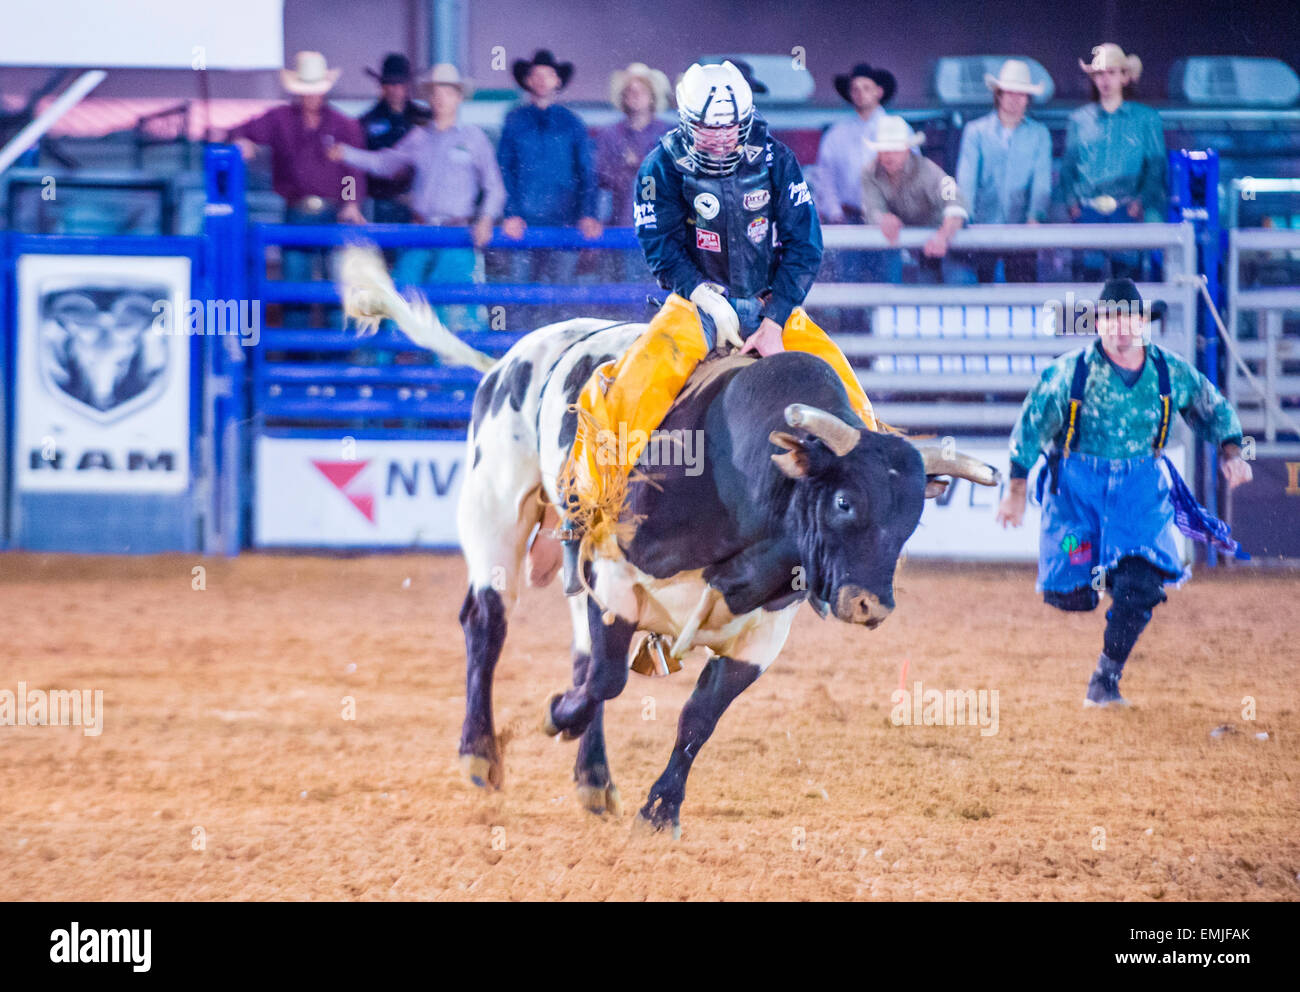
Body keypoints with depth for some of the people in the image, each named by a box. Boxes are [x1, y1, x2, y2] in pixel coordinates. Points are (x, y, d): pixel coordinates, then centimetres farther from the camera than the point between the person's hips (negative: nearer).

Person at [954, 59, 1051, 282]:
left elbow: (1042, 180, 0)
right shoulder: (976, 131, 6)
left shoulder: (1039, 134, 8)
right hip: (983, 226, 0)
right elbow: (966, 178, -1)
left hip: (1021, 229, 0)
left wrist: (1035, 216, -16)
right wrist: (965, 217, -15)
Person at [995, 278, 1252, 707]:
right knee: (1074, 596, -5)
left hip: (1141, 486, 1)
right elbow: (1031, 425, -4)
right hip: (1077, 484, -1)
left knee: (1141, 585, -16)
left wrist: (1231, 450, -6)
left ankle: (1106, 679, 2)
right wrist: (1016, 489, -6)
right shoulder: (1072, 372, -11)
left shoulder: (1171, 373, -5)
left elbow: (1214, 409, 11)